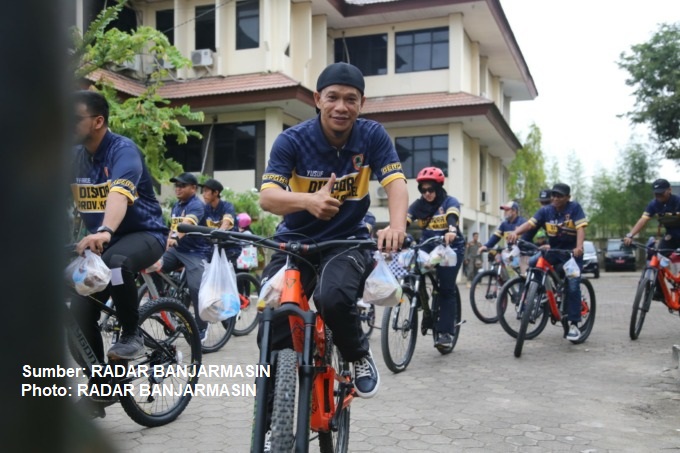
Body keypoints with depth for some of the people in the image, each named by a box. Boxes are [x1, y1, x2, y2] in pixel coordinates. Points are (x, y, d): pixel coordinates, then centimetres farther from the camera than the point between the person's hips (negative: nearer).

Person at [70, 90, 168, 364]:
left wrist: (105, 232, -55)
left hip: (144, 234, -6)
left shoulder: (122, 149, -18)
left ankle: (132, 335, -17)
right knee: (79, 317, -6)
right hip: (100, 243, 6)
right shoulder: (75, 156, 2)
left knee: (115, 261, -39)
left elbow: (119, 194, -37)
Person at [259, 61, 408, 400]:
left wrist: (397, 225, -42)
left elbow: (395, 182, -19)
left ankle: (359, 356, 0)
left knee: (333, 298, -32)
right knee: (272, 333, -11)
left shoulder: (373, 136, -8)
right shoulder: (292, 140, -13)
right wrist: (309, 200, -45)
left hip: (348, 240, 0)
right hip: (295, 241, 1)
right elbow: (267, 197, -23)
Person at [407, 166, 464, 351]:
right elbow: (403, 221, -13)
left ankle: (445, 332, -7)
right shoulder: (418, 205, 0)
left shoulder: (450, 202, -11)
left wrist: (451, 231, -55)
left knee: (446, 289, -11)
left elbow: (452, 218, -32)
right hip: (428, 249, 4)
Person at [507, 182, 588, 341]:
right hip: (553, 250, 4)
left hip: (571, 252, -3)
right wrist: (515, 232, -38)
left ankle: (573, 325, -6)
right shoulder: (545, 210, -4)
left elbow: (580, 228, -22)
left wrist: (579, 247, -40)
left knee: (573, 285, -13)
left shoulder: (575, 208, -11)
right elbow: (529, 223, -17)